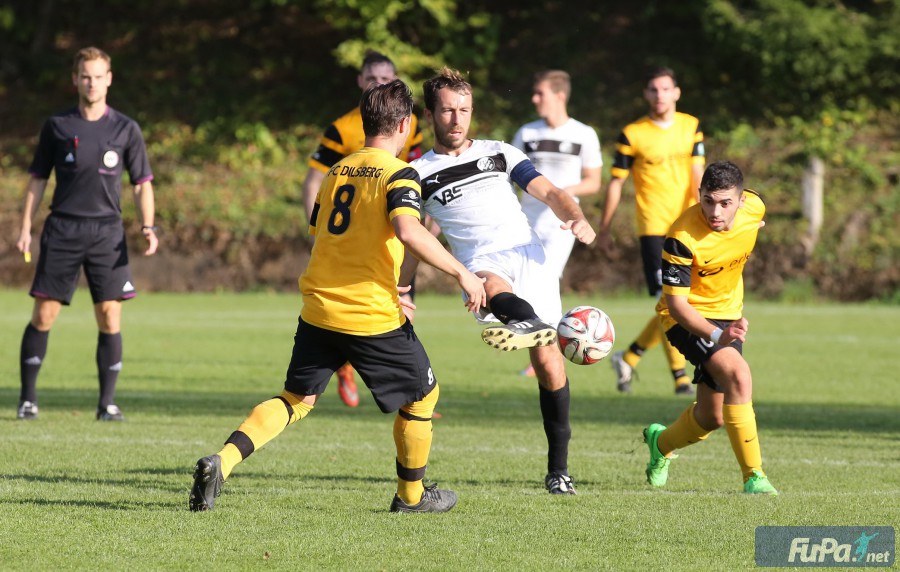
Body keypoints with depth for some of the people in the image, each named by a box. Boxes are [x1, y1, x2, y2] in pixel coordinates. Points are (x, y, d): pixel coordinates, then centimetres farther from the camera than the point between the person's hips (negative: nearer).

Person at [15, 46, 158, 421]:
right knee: (43, 315, -4)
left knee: (110, 316, -5)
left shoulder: (126, 130, 5)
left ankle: (107, 402, 3)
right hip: (61, 230, 0)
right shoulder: (57, 126, 6)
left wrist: (148, 227, -7)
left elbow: (142, 184, 7)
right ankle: (28, 397, 6)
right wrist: (25, 228, 3)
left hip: (107, 232, 0)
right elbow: (37, 180, 11)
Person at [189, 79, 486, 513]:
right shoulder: (397, 174, -9)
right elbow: (409, 231, -27)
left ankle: (221, 461, -9)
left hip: (319, 310, 6)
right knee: (422, 395, 16)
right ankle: (411, 495, 25)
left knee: (296, 400, 13)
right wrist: (461, 273, -21)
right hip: (374, 314, -6)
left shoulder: (336, 171, 12)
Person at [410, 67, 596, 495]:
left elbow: (549, 193, 15)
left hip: (528, 255, 2)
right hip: (480, 264, -2)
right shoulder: (418, 174, 15)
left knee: (547, 361, -7)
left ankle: (558, 467, 3)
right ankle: (526, 319, -76)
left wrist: (578, 219, -6)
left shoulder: (500, 153, 20)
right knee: (491, 286, -41)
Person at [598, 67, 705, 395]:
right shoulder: (632, 135, -3)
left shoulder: (691, 127, 8)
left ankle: (629, 358, 25)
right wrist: (604, 230, 5)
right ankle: (680, 377, -6)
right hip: (653, 227, -5)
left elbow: (697, 173, 2)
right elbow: (616, 183, 2)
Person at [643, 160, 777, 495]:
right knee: (739, 375, -31)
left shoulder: (754, 207, -15)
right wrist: (716, 335, -43)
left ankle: (661, 443, 45)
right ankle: (753, 477, -25)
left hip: (727, 315, 6)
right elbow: (676, 303, -27)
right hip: (687, 317, -6)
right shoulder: (682, 238, -30)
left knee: (711, 418, 12)